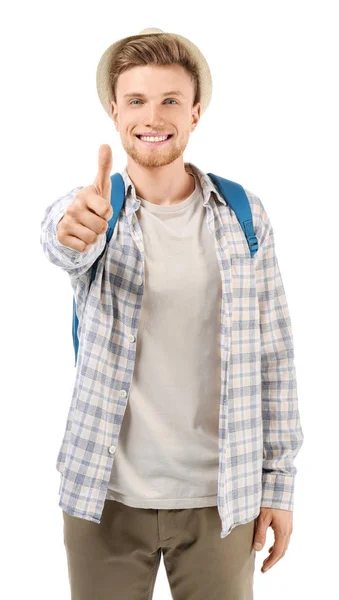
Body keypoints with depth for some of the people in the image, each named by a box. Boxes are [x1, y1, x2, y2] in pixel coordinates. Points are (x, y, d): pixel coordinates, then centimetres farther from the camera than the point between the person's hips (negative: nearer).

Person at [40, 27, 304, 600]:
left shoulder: (243, 214, -1)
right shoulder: (94, 210, -3)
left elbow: (272, 355, 1)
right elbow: (62, 239, -27)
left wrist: (278, 484, 0)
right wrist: (73, 229, -51)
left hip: (219, 498, 1)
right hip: (106, 495, 0)